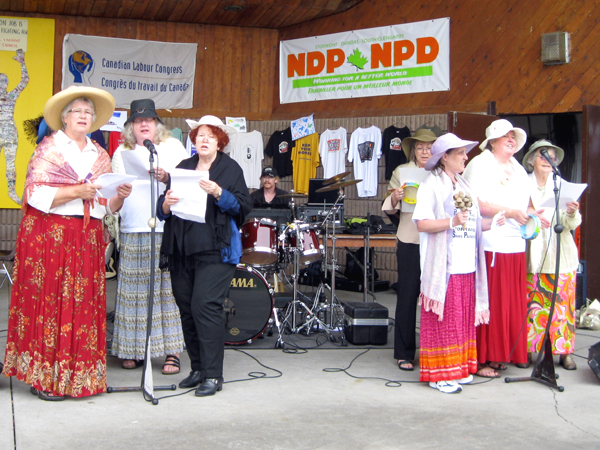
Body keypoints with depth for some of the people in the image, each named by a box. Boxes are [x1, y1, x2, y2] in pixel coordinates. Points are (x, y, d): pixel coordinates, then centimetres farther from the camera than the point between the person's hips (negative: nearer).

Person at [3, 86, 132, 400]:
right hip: (49, 236, -5)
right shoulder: (49, 148, 2)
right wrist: (78, 191, -17)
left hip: (88, 240, 5)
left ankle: (78, 375, 10)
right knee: (48, 301, -5)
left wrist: (120, 195, -4)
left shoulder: (100, 156, 17)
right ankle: (44, 378, 2)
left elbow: (108, 207, 16)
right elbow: (36, 195, -10)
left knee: (85, 304, 2)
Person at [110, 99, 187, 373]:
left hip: (168, 230, -3)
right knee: (135, 291, 2)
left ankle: (171, 352, -1)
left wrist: (167, 177, -17)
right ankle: (134, 350, 11)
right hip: (132, 232, 3)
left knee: (168, 288, -6)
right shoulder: (122, 152, 18)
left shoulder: (172, 146, 10)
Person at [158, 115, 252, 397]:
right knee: (186, 309, 7)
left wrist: (219, 193, -19)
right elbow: (163, 209, 15)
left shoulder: (231, 169, 5)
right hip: (181, 250, 5)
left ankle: (213, 375, -7)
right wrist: (166, 203, -8)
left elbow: (244, 207, -5)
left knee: (205, 305, -13)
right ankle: (197, 369, 19)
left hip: (215, 250, -5)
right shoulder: (183, 167, 18)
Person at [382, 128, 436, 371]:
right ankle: (404, 353, 11)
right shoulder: (401, 171, 6)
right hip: (410, 242, -1)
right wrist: (395, 198, -16)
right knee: (407, 296, 2)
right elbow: (391, 210, 5)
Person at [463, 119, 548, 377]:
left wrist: (531, 215, 6)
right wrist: (511, 213, -16)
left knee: (513, 302, 8)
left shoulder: (518, 170, 22)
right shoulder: (480, 165, -3)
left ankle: (501, 354, 18)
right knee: (488, 302, -6)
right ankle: (481, 359, 1)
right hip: (488, 245, -8)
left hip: (515, 245, 8)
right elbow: (477, 203, -14)